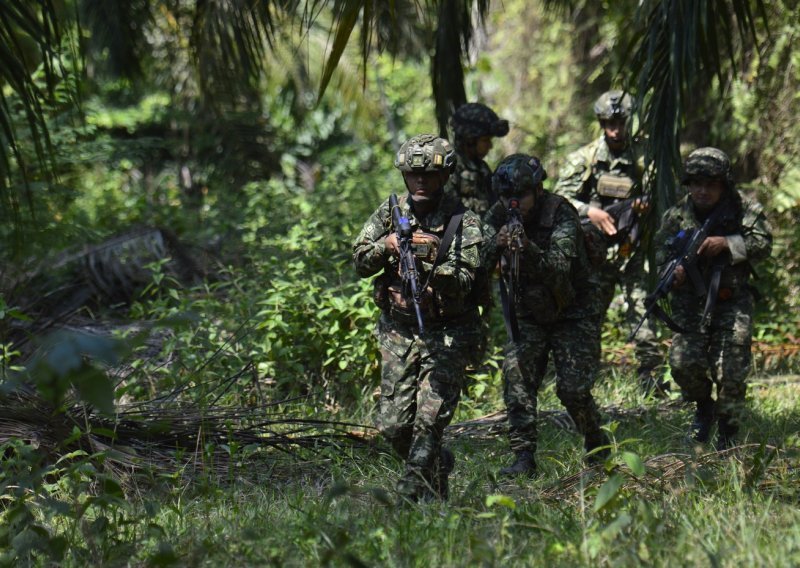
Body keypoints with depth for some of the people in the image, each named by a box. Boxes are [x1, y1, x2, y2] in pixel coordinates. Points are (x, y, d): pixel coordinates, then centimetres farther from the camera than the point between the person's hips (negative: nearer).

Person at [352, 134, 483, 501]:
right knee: (392, 425, 4)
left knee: (429, 421, -13)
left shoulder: (463, 222, -8)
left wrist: (436, 259, -34)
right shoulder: (389, 213, 4)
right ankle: (437, 465, 30)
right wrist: (386, 245, -19)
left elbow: (463, 283, -16)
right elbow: (360, 263, 0)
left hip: (445, 335, -4)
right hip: (397, 332, 4)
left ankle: (413, 492, -5)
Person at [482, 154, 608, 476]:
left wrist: (529, 250, -52)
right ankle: (524, 458, -8)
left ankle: (597, 446, 16)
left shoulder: (561, 215, -22)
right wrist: (496, 244, -36)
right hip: (526, 315, 4)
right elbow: (477, 262, -16)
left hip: (571, 313, -4)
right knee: (516, 378, -13)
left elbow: (558, 270, -35)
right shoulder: (498, 218, -7)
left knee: (572, 388, -10)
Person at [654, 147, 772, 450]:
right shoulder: (677, 214, 3)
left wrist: (726, 243, -20)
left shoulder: (745, 209, -2)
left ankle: (728, 435, 11)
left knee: (731, 372, -6)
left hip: (732, 302, -2)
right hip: (690, 302, 2)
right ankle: (704, 405, 21)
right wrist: (672, 267, -13)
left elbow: (763, 244, -7)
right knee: (684, 363, -11)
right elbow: (660, 249, 10)